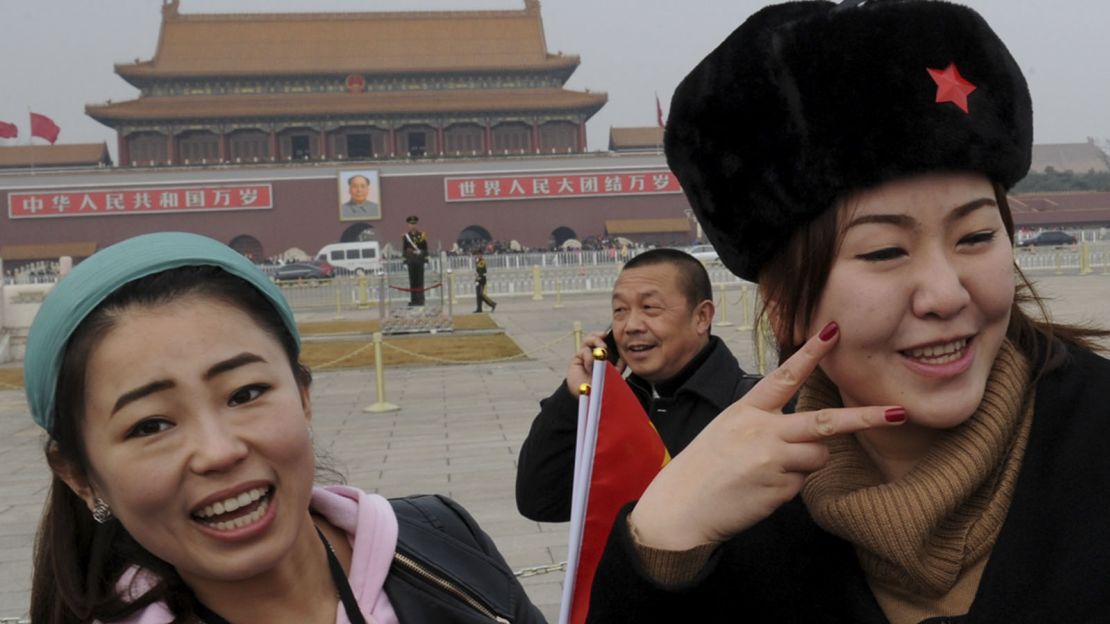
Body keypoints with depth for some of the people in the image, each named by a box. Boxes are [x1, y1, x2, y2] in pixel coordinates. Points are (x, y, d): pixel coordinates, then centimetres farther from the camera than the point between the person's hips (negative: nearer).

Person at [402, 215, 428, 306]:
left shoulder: (422, 235, 5)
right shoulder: (406, 236, 6)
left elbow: (425, 248, 6)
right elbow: (404, 250, 6)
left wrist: (425, 257, -5)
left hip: (420, 261, -1)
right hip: (410, 261, 1)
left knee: (420, 281, 0)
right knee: (412, 281, 3)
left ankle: (420, 299, 2)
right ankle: (413, 299, 6)